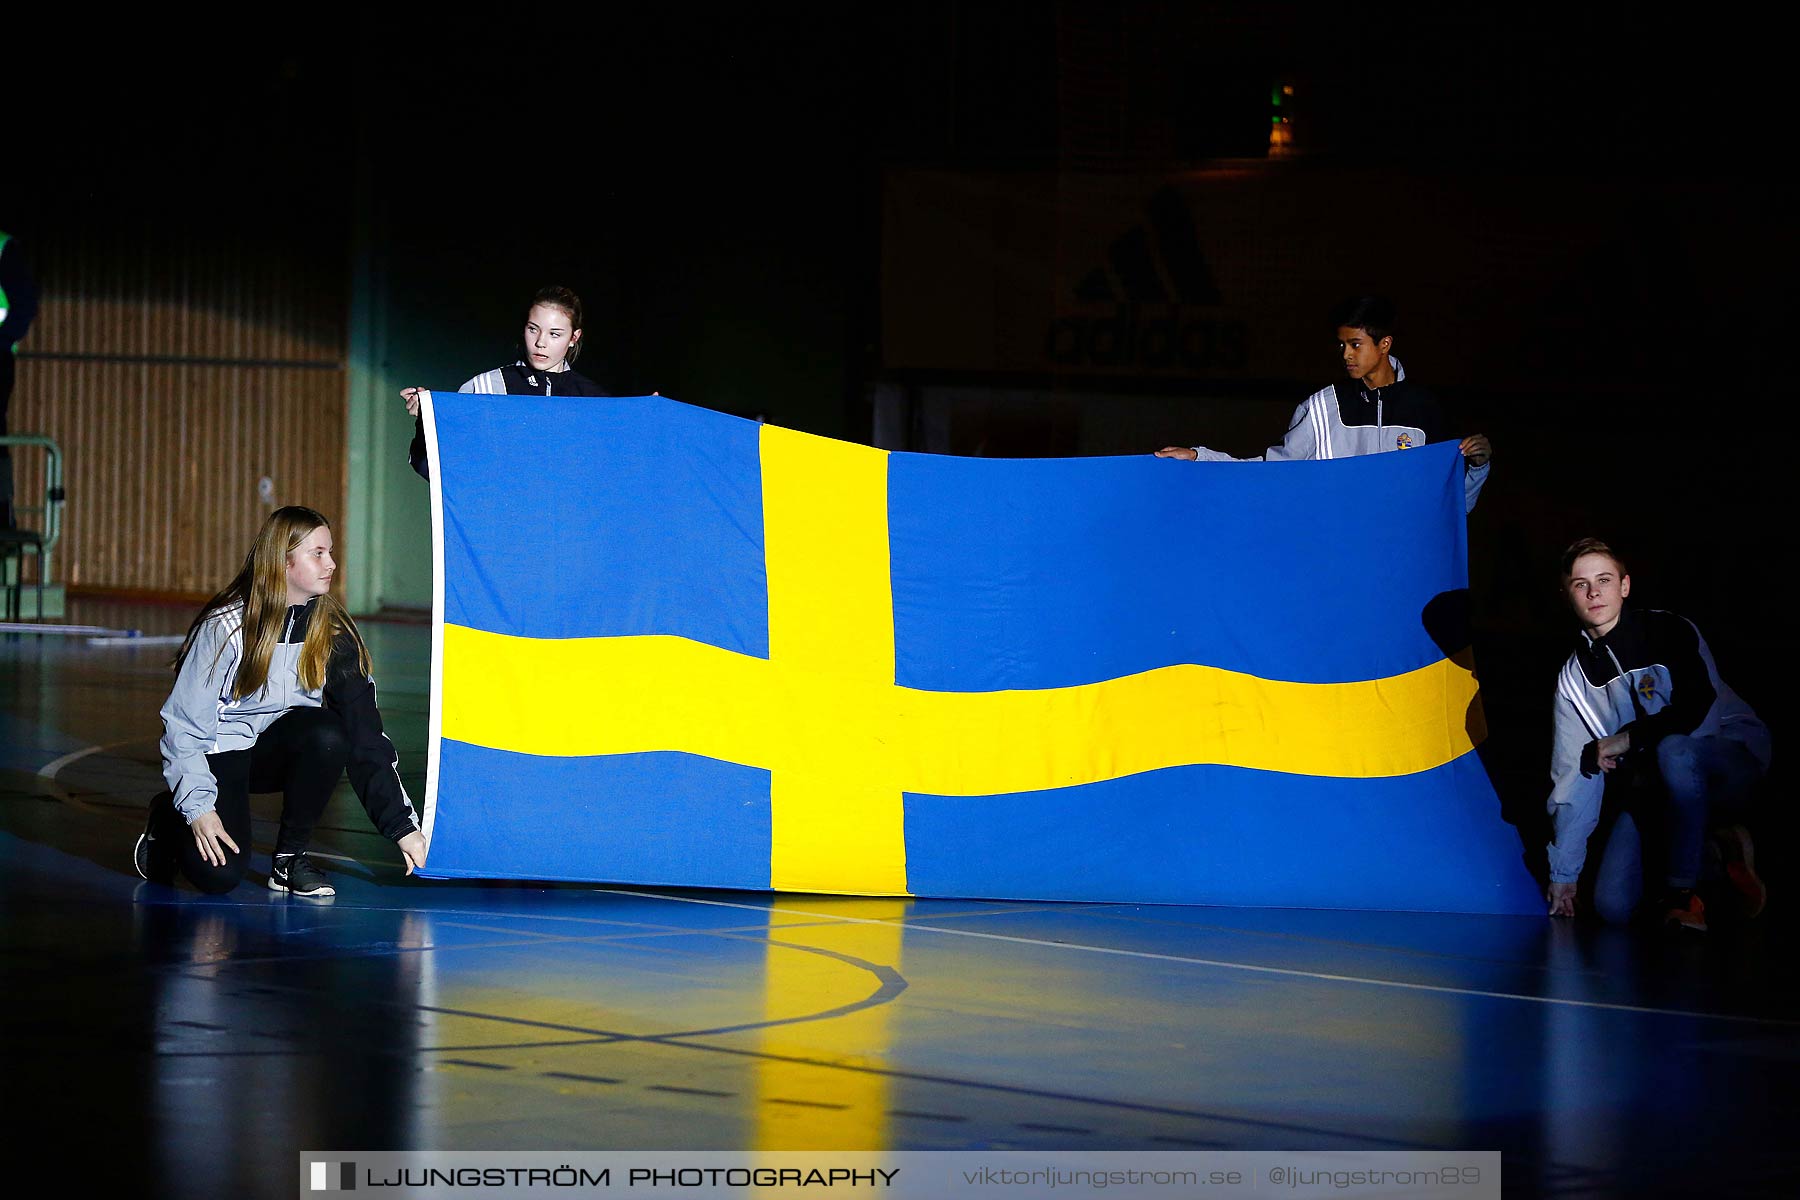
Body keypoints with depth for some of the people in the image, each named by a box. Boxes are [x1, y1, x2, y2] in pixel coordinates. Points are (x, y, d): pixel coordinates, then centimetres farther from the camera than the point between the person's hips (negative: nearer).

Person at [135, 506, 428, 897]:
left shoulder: (334, 631, -7)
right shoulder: (226, 626, -18)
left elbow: (365, 733, -9)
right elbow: (184, 722, -14)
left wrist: (403, 825, -14)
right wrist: (199, 808, -22)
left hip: (277, 753, 4)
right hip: (218, 753, -4)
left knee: (327, 733, -30)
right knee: (218, 874, -26)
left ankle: (290, 858, -10)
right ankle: (169, 820, 11)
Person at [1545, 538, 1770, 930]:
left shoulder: (1669, 632, -12)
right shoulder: (1574, 677, 1)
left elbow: (1697, 713, -25)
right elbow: (1572, 776, 1)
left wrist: (1622, 741, -15)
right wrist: (1563, 874, -1)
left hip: (1733, 757, -5)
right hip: (1651, 789, 5)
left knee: (1674, 749, -39)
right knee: (1612, 906, -13)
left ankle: (1683, 891, -23)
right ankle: (1709, 849, 14)